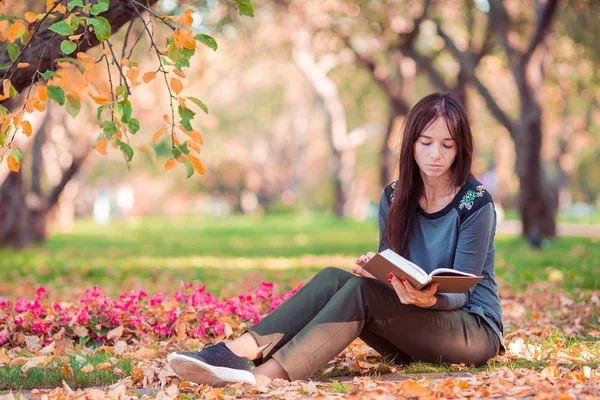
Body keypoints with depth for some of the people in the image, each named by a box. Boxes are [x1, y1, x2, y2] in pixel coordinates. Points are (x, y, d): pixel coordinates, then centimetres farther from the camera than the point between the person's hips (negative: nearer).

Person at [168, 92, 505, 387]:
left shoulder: (476, 204, -12)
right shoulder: (395, 198, 4)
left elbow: (460, 293, -15)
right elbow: (391, 275, 4)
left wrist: (429, 299, -37)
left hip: (474, 329, -5)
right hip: (409, 337, 5)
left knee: (361, 290, -31)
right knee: (332, 279, -22)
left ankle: (265, 375, -50)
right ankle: (240, 352, -42)